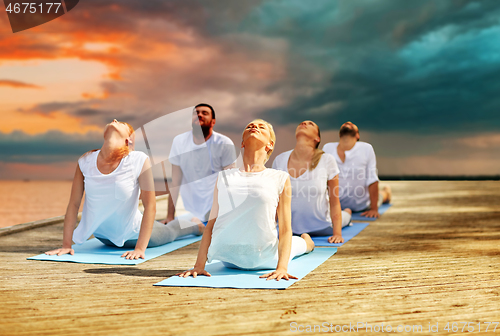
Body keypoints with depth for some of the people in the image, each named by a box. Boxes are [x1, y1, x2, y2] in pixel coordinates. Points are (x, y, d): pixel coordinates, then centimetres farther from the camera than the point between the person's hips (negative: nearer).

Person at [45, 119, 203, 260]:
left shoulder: (139, 161, -26)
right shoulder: (85, 161, -18)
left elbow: (150, 206, -25)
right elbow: (74, 204, -12)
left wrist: (140, 248, -29)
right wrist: (66, 245, -12)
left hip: (132, 234, -3)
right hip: (102, 236, 3)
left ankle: (194, 225, 61)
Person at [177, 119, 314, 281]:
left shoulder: (280, 179, -3)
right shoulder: (224, 177, 6)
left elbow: (285, 229, -5)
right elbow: (211, 224, 3)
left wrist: (282, 268, -18)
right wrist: (199, 265, -4)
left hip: (264, 260, -2)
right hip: (228, 260, 2)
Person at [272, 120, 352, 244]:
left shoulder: (327, 160, -19)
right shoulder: (279, 160, -14)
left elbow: (334, 202, -13)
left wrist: (337, 233, -17)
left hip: (322, 228, -2)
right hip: (292, 229, 2)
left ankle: (347, 212, 58)